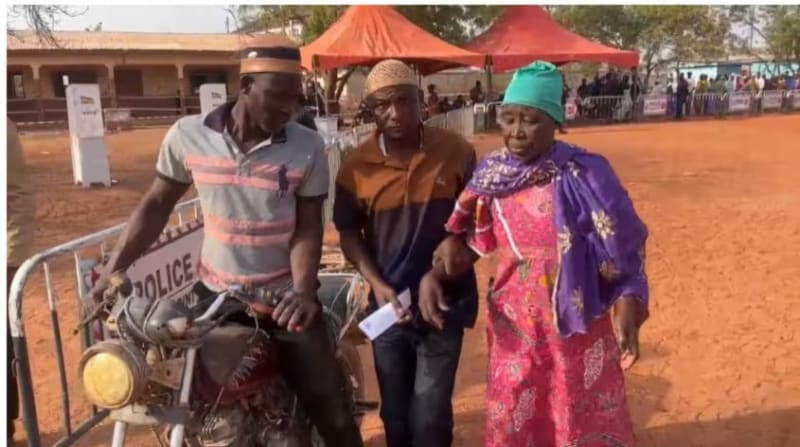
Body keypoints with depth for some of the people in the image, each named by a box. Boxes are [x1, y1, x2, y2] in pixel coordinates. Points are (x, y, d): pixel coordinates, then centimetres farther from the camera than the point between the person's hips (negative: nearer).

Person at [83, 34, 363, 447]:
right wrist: (111, 272, -1)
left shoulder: (308, 147, -11)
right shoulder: (186, 136, -9)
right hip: (213, 292, 2)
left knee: (328, 402, 0)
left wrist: (303, 290, -26)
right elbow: (156, 205, 2)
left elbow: (308, 227, -10)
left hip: (284, 295, -1)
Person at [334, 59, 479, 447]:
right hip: (388, 305, 2)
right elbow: (348, 233, 3)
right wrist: (376, 283, -10)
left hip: (446, 301, -1)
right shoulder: (357, 165, -6)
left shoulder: (456, 151, -7)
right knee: (395, 414, 16)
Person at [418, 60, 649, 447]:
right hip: (513, 330, 3)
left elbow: (624, 247, -10)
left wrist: (629, 303, -23)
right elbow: (468, 242, 6)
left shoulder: (584, 174, -14)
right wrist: (435, 275, -10)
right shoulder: (490, 176, -3)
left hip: (576, 328, -3)